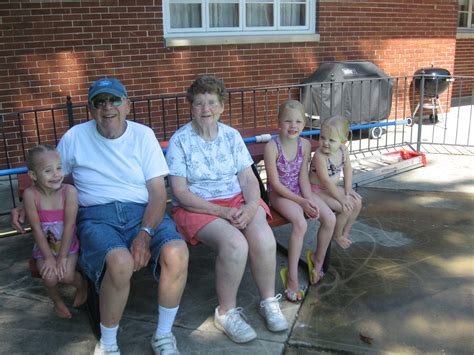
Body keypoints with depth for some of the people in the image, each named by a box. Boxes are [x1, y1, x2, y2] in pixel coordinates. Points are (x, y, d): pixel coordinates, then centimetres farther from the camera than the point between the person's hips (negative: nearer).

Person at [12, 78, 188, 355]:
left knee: (177, 253, -31)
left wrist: (145, 233, -17)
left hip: (143, 211, 1)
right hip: (97, 215, -1)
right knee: (120, 262, -36)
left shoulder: (143, 135, 5)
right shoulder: (75, 137, 7)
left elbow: (158, 191, -2)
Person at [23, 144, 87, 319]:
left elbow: (69, 226, -19)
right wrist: (49, 257, -14)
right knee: (50, 278, -19)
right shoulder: (30, 195, -19)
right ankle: (57, 300, 16)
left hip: (68, 245, -1)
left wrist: (62, 257, -17)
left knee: (66, 275, -20)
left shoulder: (69, 191, -21)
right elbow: (36, 228, -15)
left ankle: (82, 285, 16)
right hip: (44, 247, 1)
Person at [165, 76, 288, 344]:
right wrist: (222, 211, -20)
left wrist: (251, 205, -18)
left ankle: (269, 301, -1)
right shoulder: (180, 140, -7)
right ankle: (226, 312, -8)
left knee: (263, 238, -26)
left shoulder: (232, 135, 5)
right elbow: (181, 192, -11)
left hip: (237, 200, 4)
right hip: (196, 207, -3)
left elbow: (248, 179, 4)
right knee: (235, 243, -32)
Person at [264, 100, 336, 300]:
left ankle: (318, 261, 12)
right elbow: (275, 183, -19)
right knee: (300, 223, -31)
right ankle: (292, 276, -19)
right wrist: (302, 202, -20)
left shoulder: (305, 145, -5)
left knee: (330, 219, -13)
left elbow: (303, 177, -1)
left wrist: (310, 200, -18)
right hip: (279, 194, -5)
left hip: (299, 191, 6)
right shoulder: (272, 147, -21)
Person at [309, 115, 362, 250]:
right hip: (318, 190, -8)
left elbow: (348, 169, 6)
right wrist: (341, 198, -22)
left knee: (357, 202, 3)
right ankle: (337, 235, 9)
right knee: (345, 208, -18)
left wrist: (348, 189, -2)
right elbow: (326, 180, -27)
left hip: (332, 187, 8)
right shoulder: (320, 156, -30)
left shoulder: (343, 150, -8)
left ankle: (345, 232, 21)